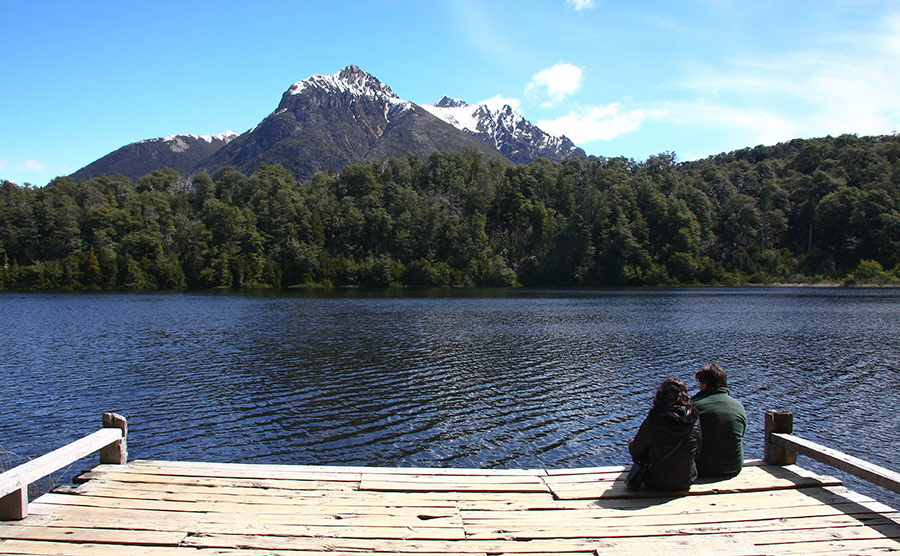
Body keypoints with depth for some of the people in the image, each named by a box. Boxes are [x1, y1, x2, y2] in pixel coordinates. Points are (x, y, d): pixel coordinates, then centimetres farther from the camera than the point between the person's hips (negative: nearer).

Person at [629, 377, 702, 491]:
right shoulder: (695, 419, -13)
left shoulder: (653, 421, -23)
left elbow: (635, 452, -10)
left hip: (657, 484, -4)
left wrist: (632, 445, 14)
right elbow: (696, 451, 3)